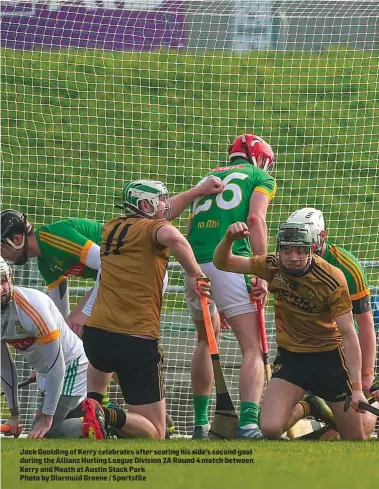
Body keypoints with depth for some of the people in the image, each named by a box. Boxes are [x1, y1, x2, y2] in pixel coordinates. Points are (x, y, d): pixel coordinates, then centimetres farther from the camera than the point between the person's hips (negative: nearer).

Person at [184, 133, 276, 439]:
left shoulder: (210, 177, 28)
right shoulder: (260, 178, 13)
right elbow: (255, 219, -5)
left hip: (193, 263, 6)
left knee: (207, 340, 27)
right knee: (253, 349, -5)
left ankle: (201, 422, 29)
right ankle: (248, 423, -24)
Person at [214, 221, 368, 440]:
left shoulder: (332, 280, -21)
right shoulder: (274, 267, -10)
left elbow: (348, 334, -19)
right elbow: (222, 263, -4)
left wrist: (357, 387, -22)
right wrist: (229, 239, -27)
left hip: (329, 358, -2)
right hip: (290, 357, 3)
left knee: (356, 439, 1)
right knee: (270, 429, -17)